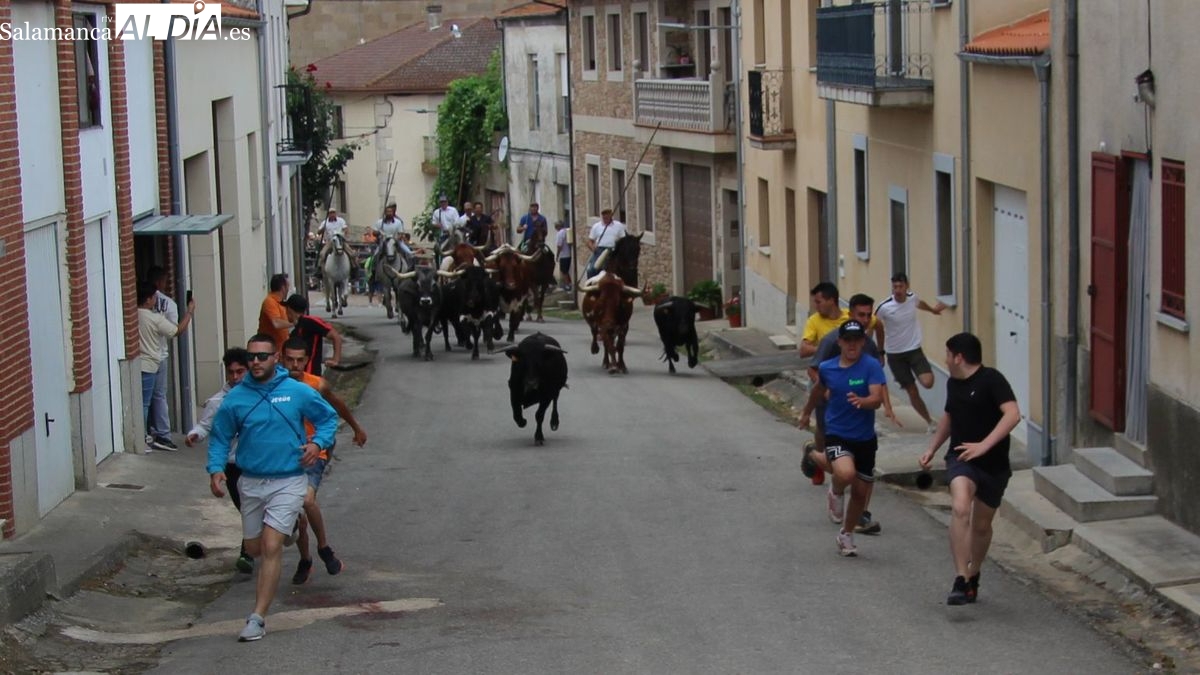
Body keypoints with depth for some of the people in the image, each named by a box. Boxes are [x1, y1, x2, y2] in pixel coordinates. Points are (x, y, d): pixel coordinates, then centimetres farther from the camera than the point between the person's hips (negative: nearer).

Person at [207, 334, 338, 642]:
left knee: (271, 546, -15)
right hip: (251, 482, 4)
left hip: (288, 481, -4)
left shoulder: (298, 392, -5)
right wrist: (216, 469, -9)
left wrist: (317, 443, -10)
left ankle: (258, 617, -14)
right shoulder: (236, 397, -1)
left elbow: (328, 417, 9)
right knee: (254, 547, 16)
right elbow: (220, 437, 8)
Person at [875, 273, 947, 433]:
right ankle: (930, 422, 19)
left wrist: (933, 310, 41)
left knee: (927, 383, -19)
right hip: (895, 354, -2)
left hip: (914, 349, 2)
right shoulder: (885, 307, -17)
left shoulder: (912, 298, -6)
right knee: (912, 392, 2)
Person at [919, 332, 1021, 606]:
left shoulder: (991, 380, -13)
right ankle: (960, 580, -29)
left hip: (993, 464, -3)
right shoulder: (953, 383, 9)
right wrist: (932, 449, 23)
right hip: (961, 459, 3)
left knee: (981, 525, 11)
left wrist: (984, 445, -32)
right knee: (960, 509, -25)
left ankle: (973, 576, 37)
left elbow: (1013, 414, -25)